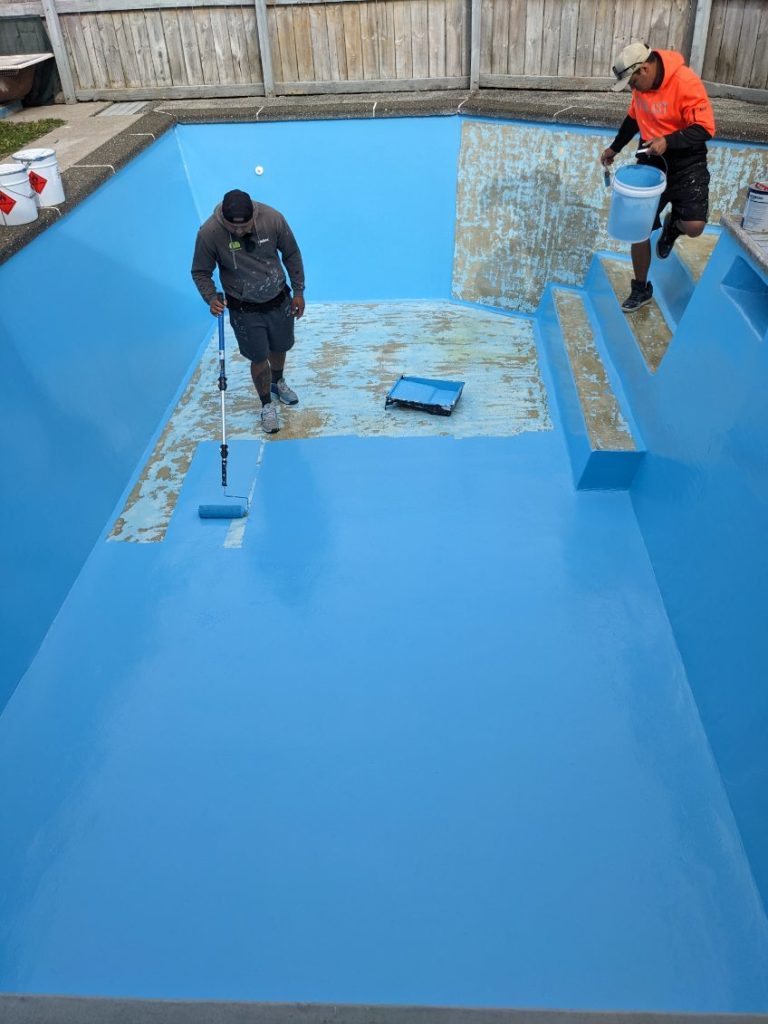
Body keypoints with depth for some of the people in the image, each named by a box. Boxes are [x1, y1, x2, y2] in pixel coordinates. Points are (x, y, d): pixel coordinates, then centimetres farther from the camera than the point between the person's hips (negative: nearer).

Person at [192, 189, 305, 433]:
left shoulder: (272, 219, -19)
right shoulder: (209, 233, -22)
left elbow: (291, 254, -3)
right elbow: (201, 273, -9)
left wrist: (298, 291, 0)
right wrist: (211, 298, -27)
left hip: (279, 301, 2)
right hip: (245, 310, -2)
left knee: (279, 348, 21)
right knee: (259, 358, 6)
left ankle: (278, 383, 54)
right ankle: (267, 405, 31)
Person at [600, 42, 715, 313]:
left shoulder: (686, 82, -21)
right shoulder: (642, 85, 0)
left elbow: (705, 129, -22)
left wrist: (668, 142, -34)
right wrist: (615, 148, 22)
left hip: (686, 164, -6)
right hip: (651, 162, 6)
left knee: (693, 226, -21)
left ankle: (672, 225, 17)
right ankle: (641, 289, 18)